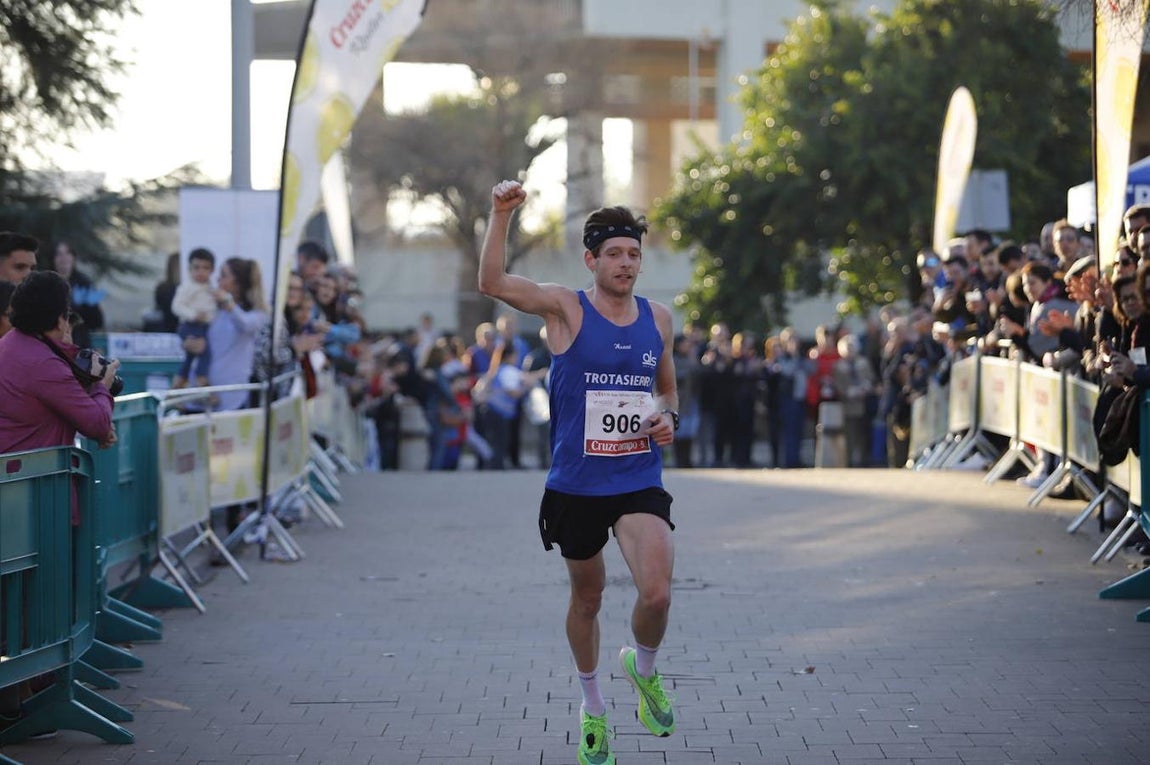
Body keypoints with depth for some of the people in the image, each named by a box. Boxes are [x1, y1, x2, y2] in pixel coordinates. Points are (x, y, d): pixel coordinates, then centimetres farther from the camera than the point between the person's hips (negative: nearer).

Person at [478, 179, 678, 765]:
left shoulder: (658, 319, 6)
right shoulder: (565, 308, -6)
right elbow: (492, 283, -22)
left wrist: (667, 418, -1)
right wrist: (501, 216, -33)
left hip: (640, 482, 1)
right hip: (576, 485, -1)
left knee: (656, 594, -19)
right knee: (587, 597, 14)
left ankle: (643, 668, 14)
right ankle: (592, 705, 37)